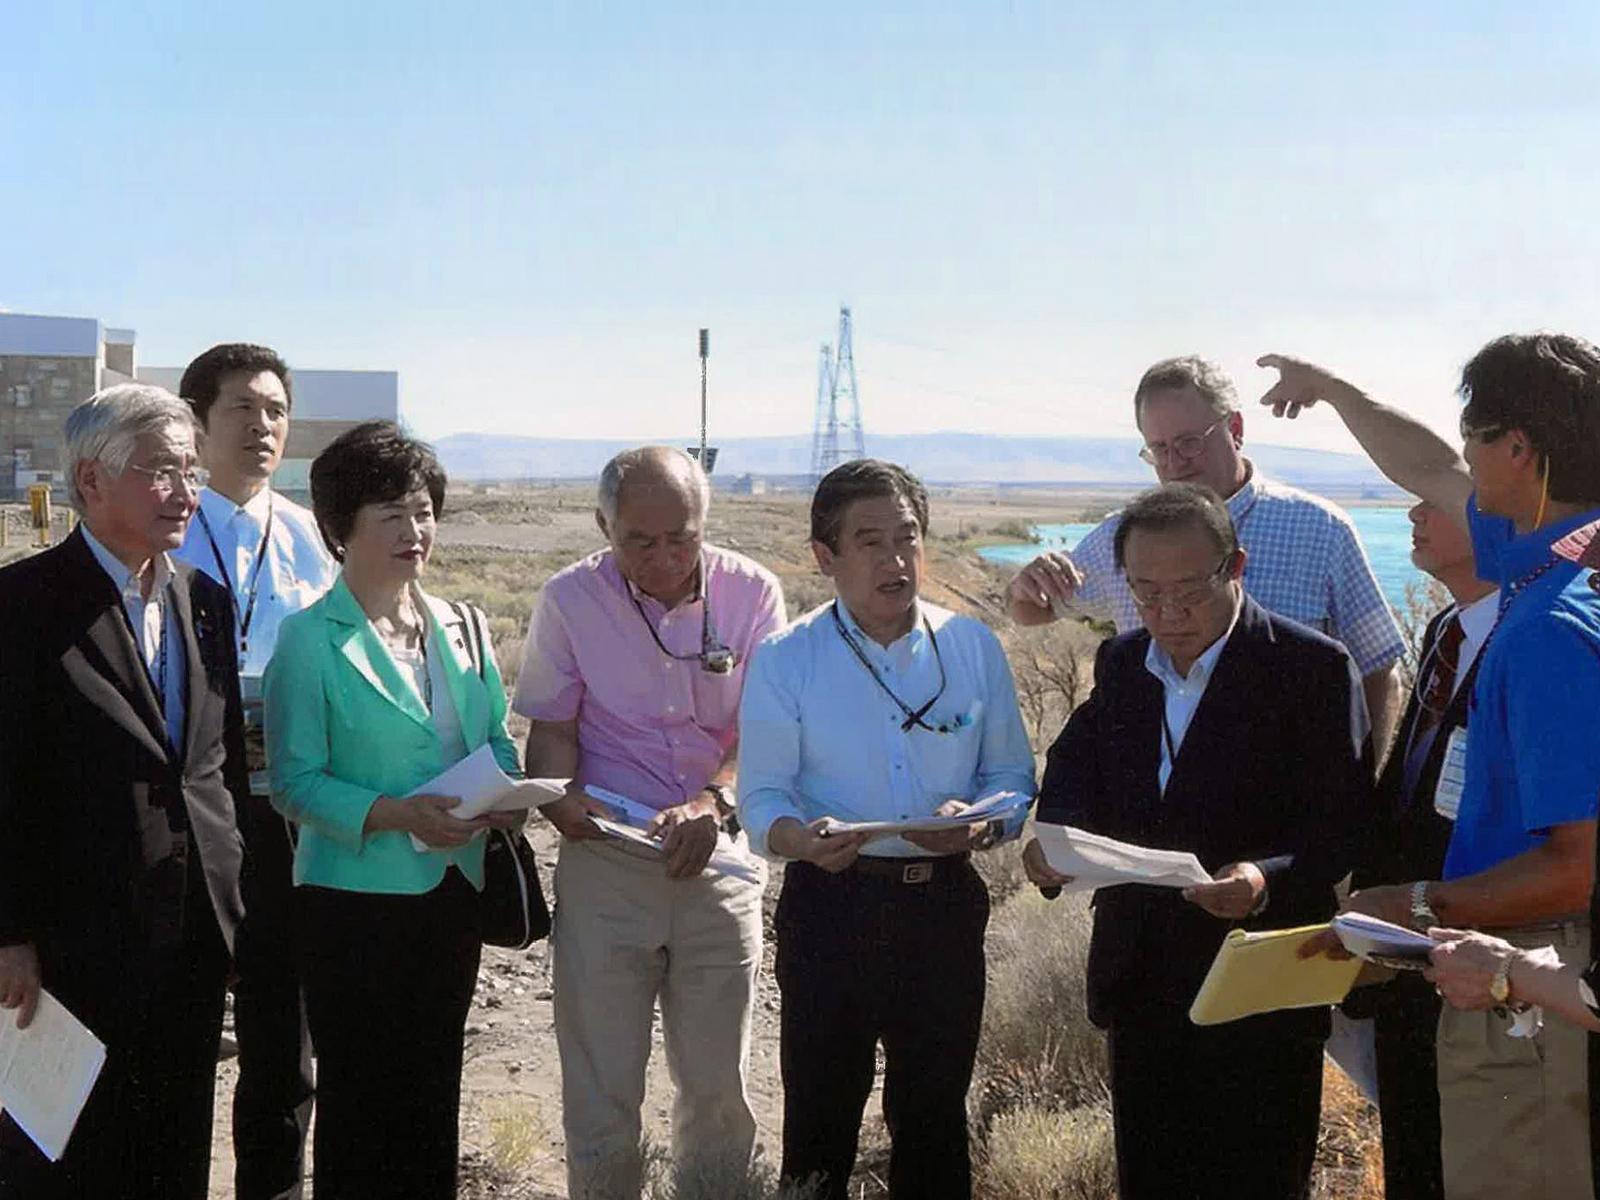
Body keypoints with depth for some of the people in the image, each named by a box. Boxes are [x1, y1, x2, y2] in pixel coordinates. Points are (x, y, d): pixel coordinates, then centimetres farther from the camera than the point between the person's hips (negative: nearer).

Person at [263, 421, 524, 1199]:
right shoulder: (310, 640, -10)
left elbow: (493, 737, 14)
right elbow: (295, 783, -13)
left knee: (434, 1095, 16)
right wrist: (394, 814, -25)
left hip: (453, 888, 6)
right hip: (354, 900, -5)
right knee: (360, 1103, 4)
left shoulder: (460, 627, 7)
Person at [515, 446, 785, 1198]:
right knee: (600, 1085, 4)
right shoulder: (569, 599, -1)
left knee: (718, 1083, 8)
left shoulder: (751, 593, -2)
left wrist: (711, 802, -23)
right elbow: (552, 728, 3)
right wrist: (561, 797, -18)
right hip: (604, 862, 0)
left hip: (718, 860, 1)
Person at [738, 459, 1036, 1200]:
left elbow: (1012, 775, 6)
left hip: (944, 907, 2)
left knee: (934, 1119, 15)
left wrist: (979, 825, -17)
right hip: (829, 908, -2)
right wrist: (804, 841, -28)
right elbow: (762, 798, -5)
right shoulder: (785, 660, -5)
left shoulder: (973, 648, 2)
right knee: (820, 1119, 6)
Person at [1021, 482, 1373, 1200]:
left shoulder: (1313, 667, -10)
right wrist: (1055, 836, -7)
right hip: (1140, 976, 5)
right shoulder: (1120, 662, 9)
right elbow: (1076, 763, 16)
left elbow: (1343, 824, -13)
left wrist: (1269, 879, -31)